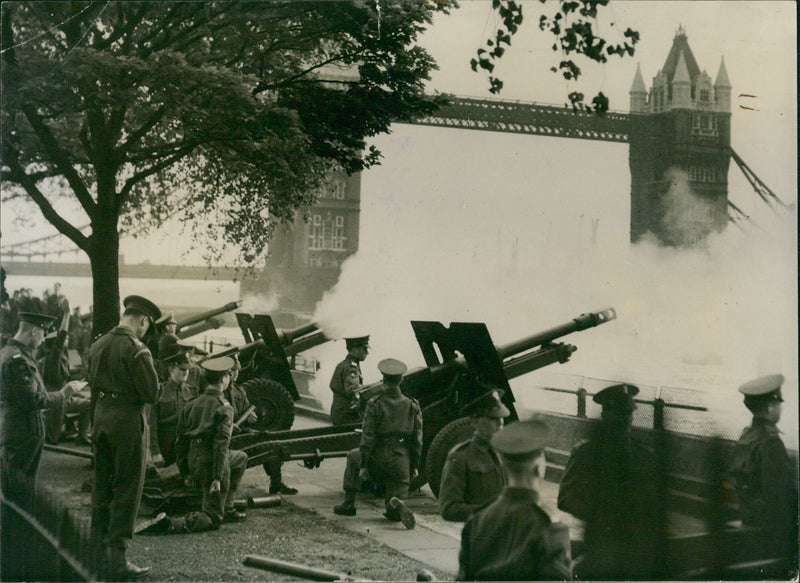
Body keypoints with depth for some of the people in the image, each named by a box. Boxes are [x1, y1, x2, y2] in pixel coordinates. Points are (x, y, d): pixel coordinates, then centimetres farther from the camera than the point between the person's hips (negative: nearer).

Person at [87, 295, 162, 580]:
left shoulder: (98, 345, 7)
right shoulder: (136, 350, -17)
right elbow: (151, 393, -17)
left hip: (101, 417, 8)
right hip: (128, 420, -8)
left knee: (102, 485, 17)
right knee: (127, 490, -1)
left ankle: (98, 548, 26)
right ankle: (117, 557, -1)